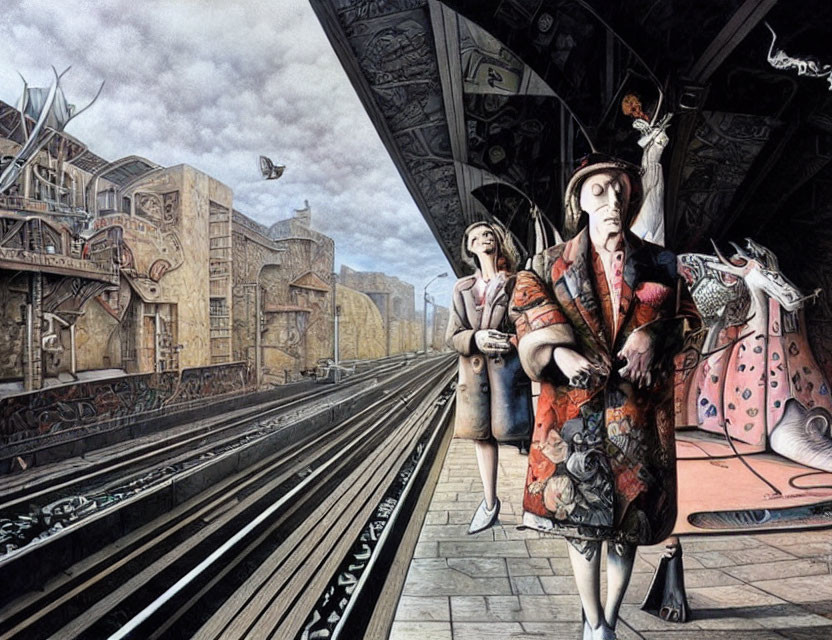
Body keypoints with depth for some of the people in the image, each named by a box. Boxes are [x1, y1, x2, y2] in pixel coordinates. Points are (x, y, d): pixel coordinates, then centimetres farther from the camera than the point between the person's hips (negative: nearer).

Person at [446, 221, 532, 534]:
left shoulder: (517, 282, 3)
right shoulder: (462, 288, 12)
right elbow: (453, 336, 6)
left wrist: (515, 340, -23)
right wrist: (476, 339, -14)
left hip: (508, 364, -3)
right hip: (473, 367, 4)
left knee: (506, 428, -12)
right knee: (481, 433, 10)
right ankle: (490, 502, 28)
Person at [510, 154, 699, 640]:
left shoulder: (659, 263, 10)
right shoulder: (553, 262, 6)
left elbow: (687, 316, 12)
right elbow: (529, 299, -8)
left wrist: (652, 338, -10)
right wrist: (560, 350, -25)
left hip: (638, 407, 2)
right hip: (575, 405, -1)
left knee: (628, 516, 8)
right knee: (580, 512, 1)